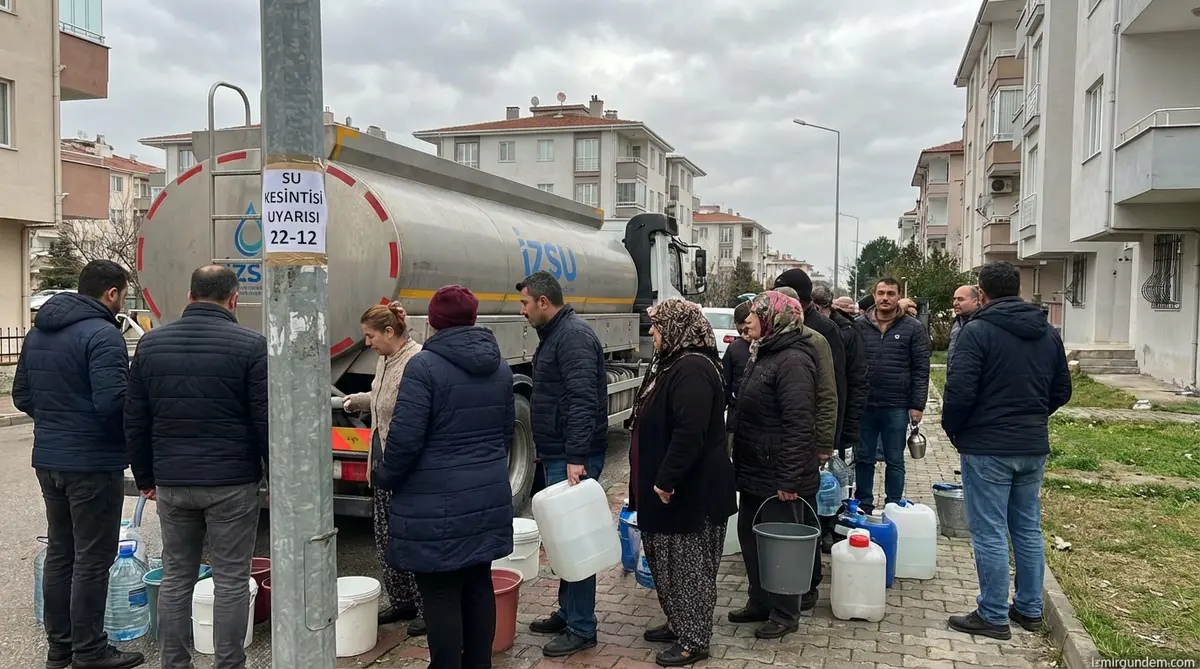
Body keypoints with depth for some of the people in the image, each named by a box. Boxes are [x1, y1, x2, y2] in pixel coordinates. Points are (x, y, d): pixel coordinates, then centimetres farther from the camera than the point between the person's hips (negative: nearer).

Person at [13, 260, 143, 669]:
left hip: (48, 459, 9)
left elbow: (22, 396, 16)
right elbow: (113, 401, -25)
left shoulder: (38, 332, 11)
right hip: (93, 463, -9)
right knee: (92, 560, 1)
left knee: (59, 553, 18)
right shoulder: (102, 334, -17)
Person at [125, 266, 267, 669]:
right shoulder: (250, 345, -10)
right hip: (232, 483, -4)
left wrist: (145, 476, 19)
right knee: (231, 582, 4)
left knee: (175, 579, 15)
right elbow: (266, 422, -10)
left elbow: (135, 421, 10)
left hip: (171, 483, 5)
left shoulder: (151, 344, 6)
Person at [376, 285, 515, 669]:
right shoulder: (500, 368, 8)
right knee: (478, 585, 16)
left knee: (441, 595, 2)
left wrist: (386, 478, 0)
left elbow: (404, 437, -17)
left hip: (437, 504, -7)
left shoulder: (424, 366, -15)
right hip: (489, 499, 7)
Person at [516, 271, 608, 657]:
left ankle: (582, 629, 7)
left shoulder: (574, 336, -16)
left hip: (574, 460, -10)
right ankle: (567, 612, 29)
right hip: (558, 456, 10)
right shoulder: (554, 335, 16)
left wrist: (576, 457, -30)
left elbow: (583, 401, -25)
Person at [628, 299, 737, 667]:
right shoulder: (671, 363, 12)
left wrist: (667, 480, -24)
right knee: (667, 560, 19)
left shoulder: (693, 369, -22)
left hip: (691, 488, -10)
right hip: (667, 485, 10)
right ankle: (679, 625, 33)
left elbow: (689, 433, -29)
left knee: (688, 564, 2)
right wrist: (656, 480, 23)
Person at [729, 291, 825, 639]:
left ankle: (785, 614, 19)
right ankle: (760, 602, 32)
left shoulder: (793, 360, -19)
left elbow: (799, 425, -24)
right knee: (750, 535, 17)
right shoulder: (764, 354, 12)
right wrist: (741, 462, 20)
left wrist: (789, 479, -24)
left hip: (779, 475, -10)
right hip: (755, 470, 10)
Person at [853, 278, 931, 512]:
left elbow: (921, 369, -1)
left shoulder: (913, 328, 0)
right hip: (863, 405, 2)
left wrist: (917, 405, -6)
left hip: (897, 407, -2)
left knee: (895, 461, 9)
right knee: (863, 458, 10)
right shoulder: (859, 325, 4)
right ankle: (863, 506, 23)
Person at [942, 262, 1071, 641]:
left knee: (989, 533, 1)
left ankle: (993, 616, 8)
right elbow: (1062, 391, 14)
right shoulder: (1048, 334, 9)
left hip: (987, 447, -7)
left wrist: (953, 430, -2)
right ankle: (1030, 609, 26)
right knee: (1028, 529, 16)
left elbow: (959, 391, -18)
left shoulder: (977, 330, -13)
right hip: (1034, 446, 7)